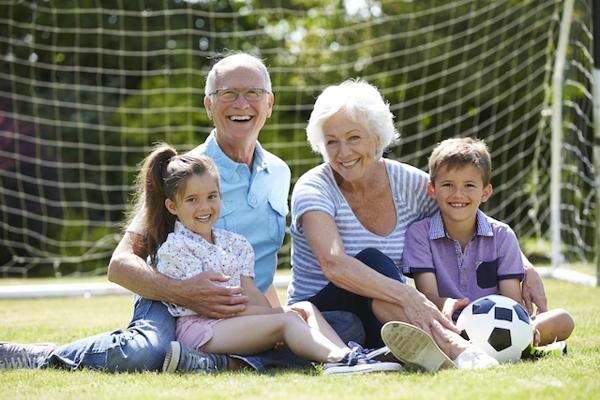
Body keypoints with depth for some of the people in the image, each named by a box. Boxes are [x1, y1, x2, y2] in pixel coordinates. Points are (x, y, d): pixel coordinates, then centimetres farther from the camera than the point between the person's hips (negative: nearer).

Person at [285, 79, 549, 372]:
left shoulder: (408, 183, 1)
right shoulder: (314, 189, -13)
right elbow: (333, 264, -31)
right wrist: (407, 296, -44)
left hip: (384, 320, 5)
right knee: (372, 260, -33)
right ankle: (453, 347, -55)